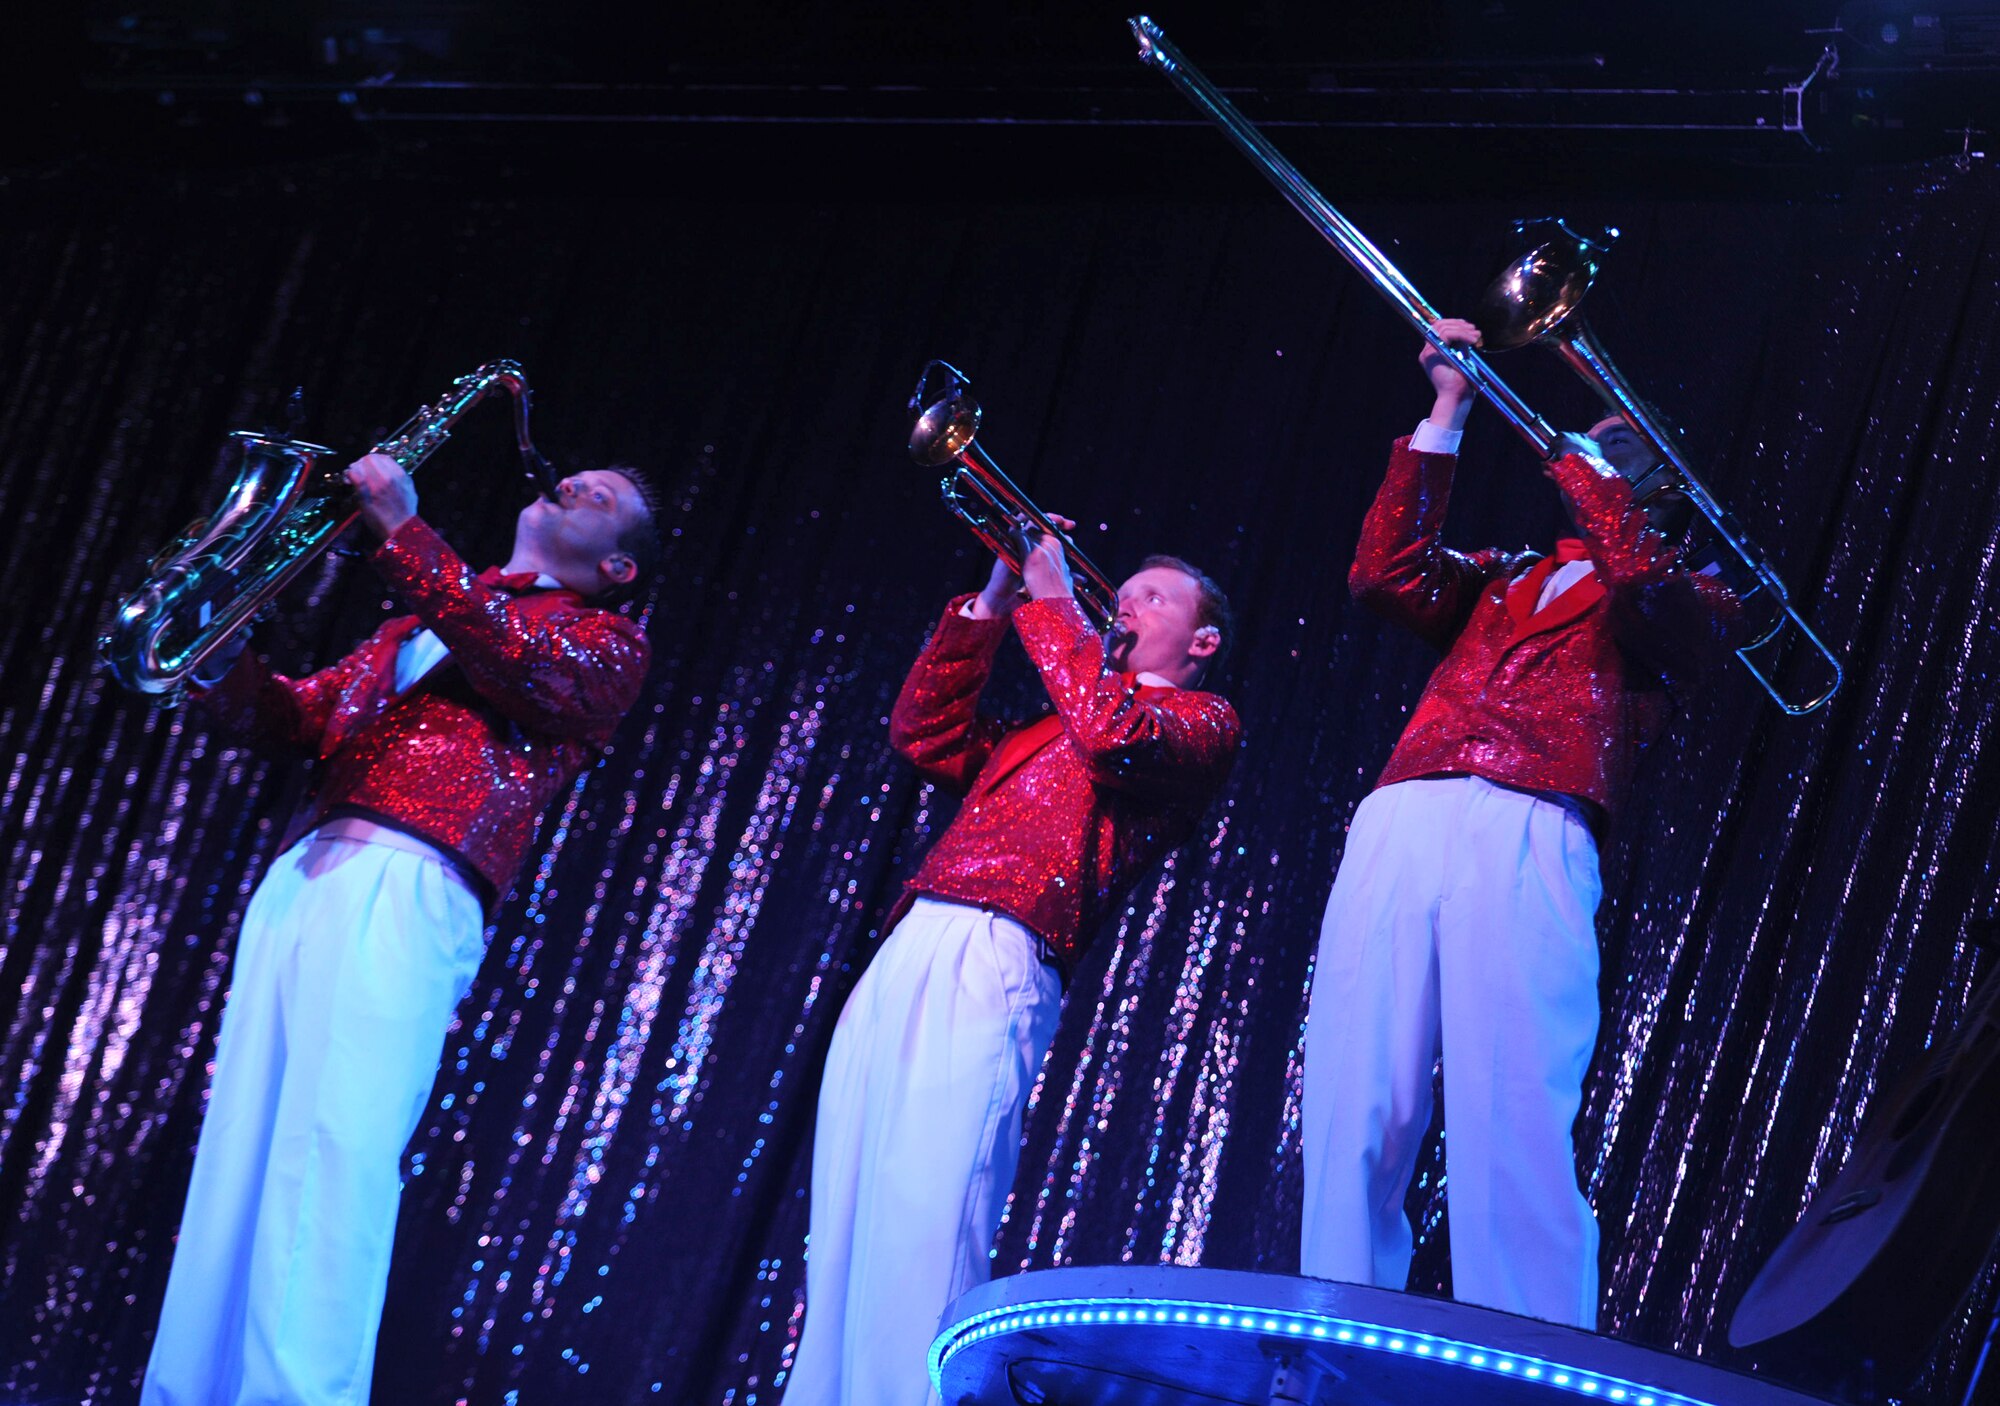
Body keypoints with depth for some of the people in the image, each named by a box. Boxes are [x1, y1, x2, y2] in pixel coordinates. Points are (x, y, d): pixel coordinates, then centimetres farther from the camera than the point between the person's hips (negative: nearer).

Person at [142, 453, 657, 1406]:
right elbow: (299, 716, 24)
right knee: (236, 1163, 1)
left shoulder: (607, 642, 13)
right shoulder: (419, 624, 31)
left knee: (332, 1159, -19)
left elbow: (526, 665, -9)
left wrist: (403, 534, -10)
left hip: (406, 896, -6)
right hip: (303, 876, 6)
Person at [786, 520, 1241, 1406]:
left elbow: (1116, 734, -11)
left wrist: (1052, 601, 0)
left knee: (920, 1239, -19)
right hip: (906, 959, 8)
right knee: (845, 1241, 3)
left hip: (994, 966, -8)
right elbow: (926, 735, 26)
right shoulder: (1049, 725, 32)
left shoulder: (1203, 720, 9)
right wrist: (991, 606, 19)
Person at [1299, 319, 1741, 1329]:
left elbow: (1647, 587, -4)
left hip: (1527, 844, -4)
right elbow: (1388, 577, 15)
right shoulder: (1505, 580, 33)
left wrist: (1582, 459, 9)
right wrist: (1446, 416, 15)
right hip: (1399, 828, 4)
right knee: (1353, 1123, -6)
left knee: (1511, 1132, -16)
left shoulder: (1691, 599, 20)